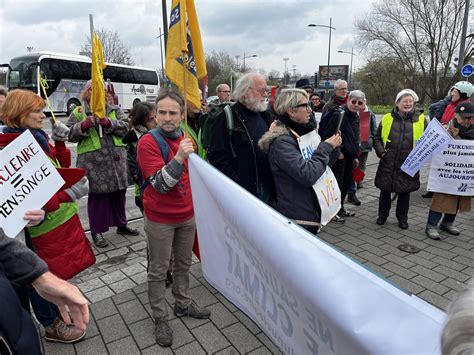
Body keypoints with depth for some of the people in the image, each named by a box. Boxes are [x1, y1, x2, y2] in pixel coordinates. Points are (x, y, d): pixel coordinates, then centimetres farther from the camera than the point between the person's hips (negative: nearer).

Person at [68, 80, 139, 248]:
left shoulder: (115, 110, 13)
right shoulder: (78, 112, 8)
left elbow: (125, 127, 0)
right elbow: (69, 135, 2)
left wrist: (108, 122, -16)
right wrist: (83, 125, -15)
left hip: (116, 159, 3)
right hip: (93, 161, -2)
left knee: (118, 192, 12)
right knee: (97, 195, 2)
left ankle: (121, 224, 30)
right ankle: (97, 231, 17)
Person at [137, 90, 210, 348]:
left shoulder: (185, 138, 3)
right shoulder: (148, 142, -17)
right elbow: (159, 184, -25)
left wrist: (196, 202, 21)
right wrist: (178, 157, -37)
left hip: (187, 215, 6)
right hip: (160, 219, -6)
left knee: (184, 263, 20)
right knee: (159, 271, 9)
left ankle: (183, 304, 39)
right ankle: (160, 318, 26)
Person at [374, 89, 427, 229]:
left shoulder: (420, 119, 5)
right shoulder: (387, 118, 4)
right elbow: (377, 138, 8)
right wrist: (381, 152, -5)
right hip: (388, 163, 0)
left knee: (405, 191, 11)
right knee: (385, 189, 9)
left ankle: (402, 217, 28)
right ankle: (383, 215, 27)